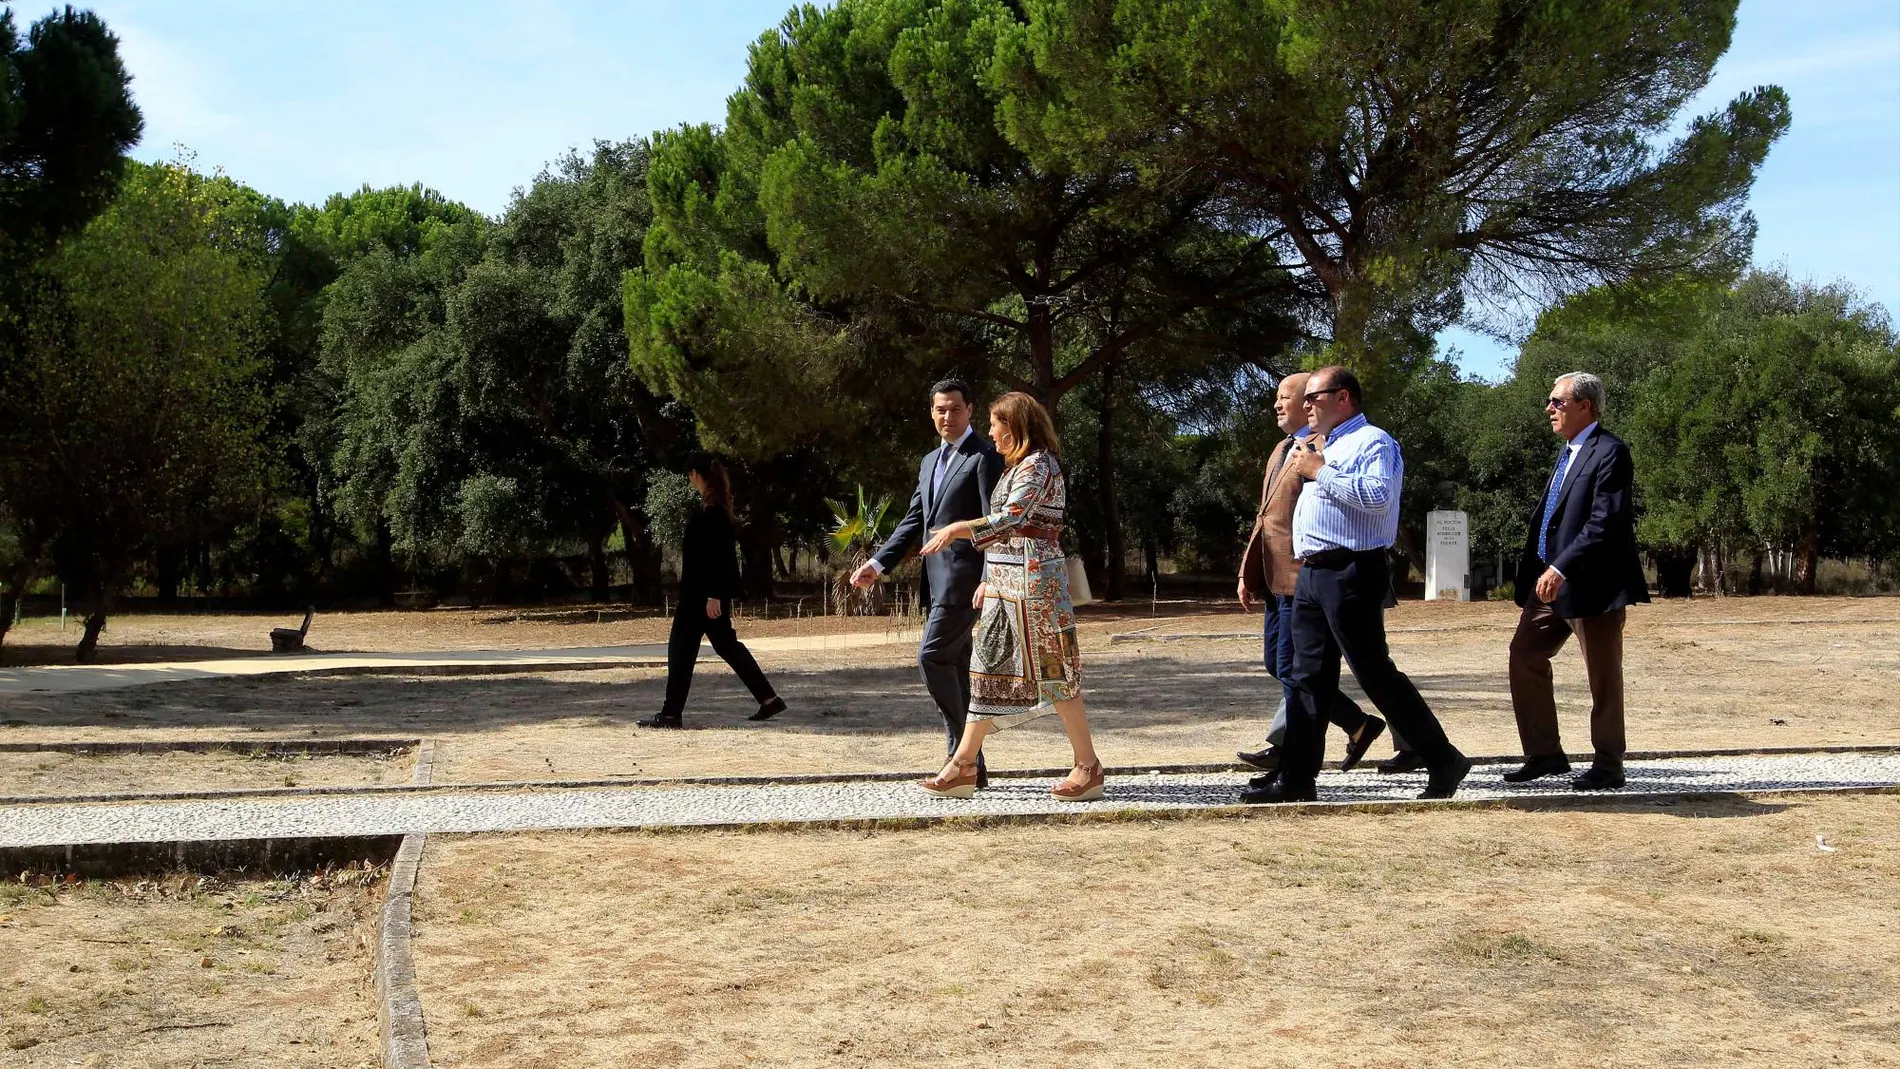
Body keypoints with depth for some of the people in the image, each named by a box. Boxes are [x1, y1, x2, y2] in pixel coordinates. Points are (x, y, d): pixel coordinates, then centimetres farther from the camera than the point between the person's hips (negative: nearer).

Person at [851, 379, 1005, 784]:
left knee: (931, 657, -15)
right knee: (953, 667, 9)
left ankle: (961, 749, -7)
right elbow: (913, 520, 20)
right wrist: (877, 563, 11)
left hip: (964, 578, -9)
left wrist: (989, 580, -23)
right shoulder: (930, 461, 19)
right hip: (938, 579, 9)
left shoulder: (985, 457, -7)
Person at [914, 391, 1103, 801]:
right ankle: (963, 767, 11)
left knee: (1053, 673, -4)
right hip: (1007, 583, 10)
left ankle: (1088, 767, 4)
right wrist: (990, 578, 20)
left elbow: (1010, 521, -25)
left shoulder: (1037, 466, -12)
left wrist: (958, 529, -25)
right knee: (991, 671, 8)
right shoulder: (1021, 467, 19)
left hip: (1033, 582, -10)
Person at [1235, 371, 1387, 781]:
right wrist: (1249, 573, 19)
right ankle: (1359, 724, 21)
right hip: (1276, 578, 11)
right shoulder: (1282, 450, 19)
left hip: (1305, 579, -11)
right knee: (1279, 666, 14)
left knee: (1291, 669, -5)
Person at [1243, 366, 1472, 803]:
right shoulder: (1323, 447, 22)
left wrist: (1320, 471, -19)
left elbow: (1378, 495, -25)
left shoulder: (1373, 443, -7)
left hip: (1350, 575, -9)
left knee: (1376, 675, -6)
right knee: (1308, 678, 7)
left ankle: (1444, 762, 5)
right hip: (1311, 575, 9)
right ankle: (1297, 780, 10)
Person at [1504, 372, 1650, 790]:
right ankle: (1545, 754, 16)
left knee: (1602, 676, 2)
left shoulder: (1610, 452, -13)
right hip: (1551, 580, 9)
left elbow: (1605, 523, -22)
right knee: (1525, 655, 7)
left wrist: (1561, 568, -26)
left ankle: (1608, 766, 14)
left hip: (1593, 584, -9)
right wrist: (1538, 569, 13)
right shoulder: (1569, 452, 17)